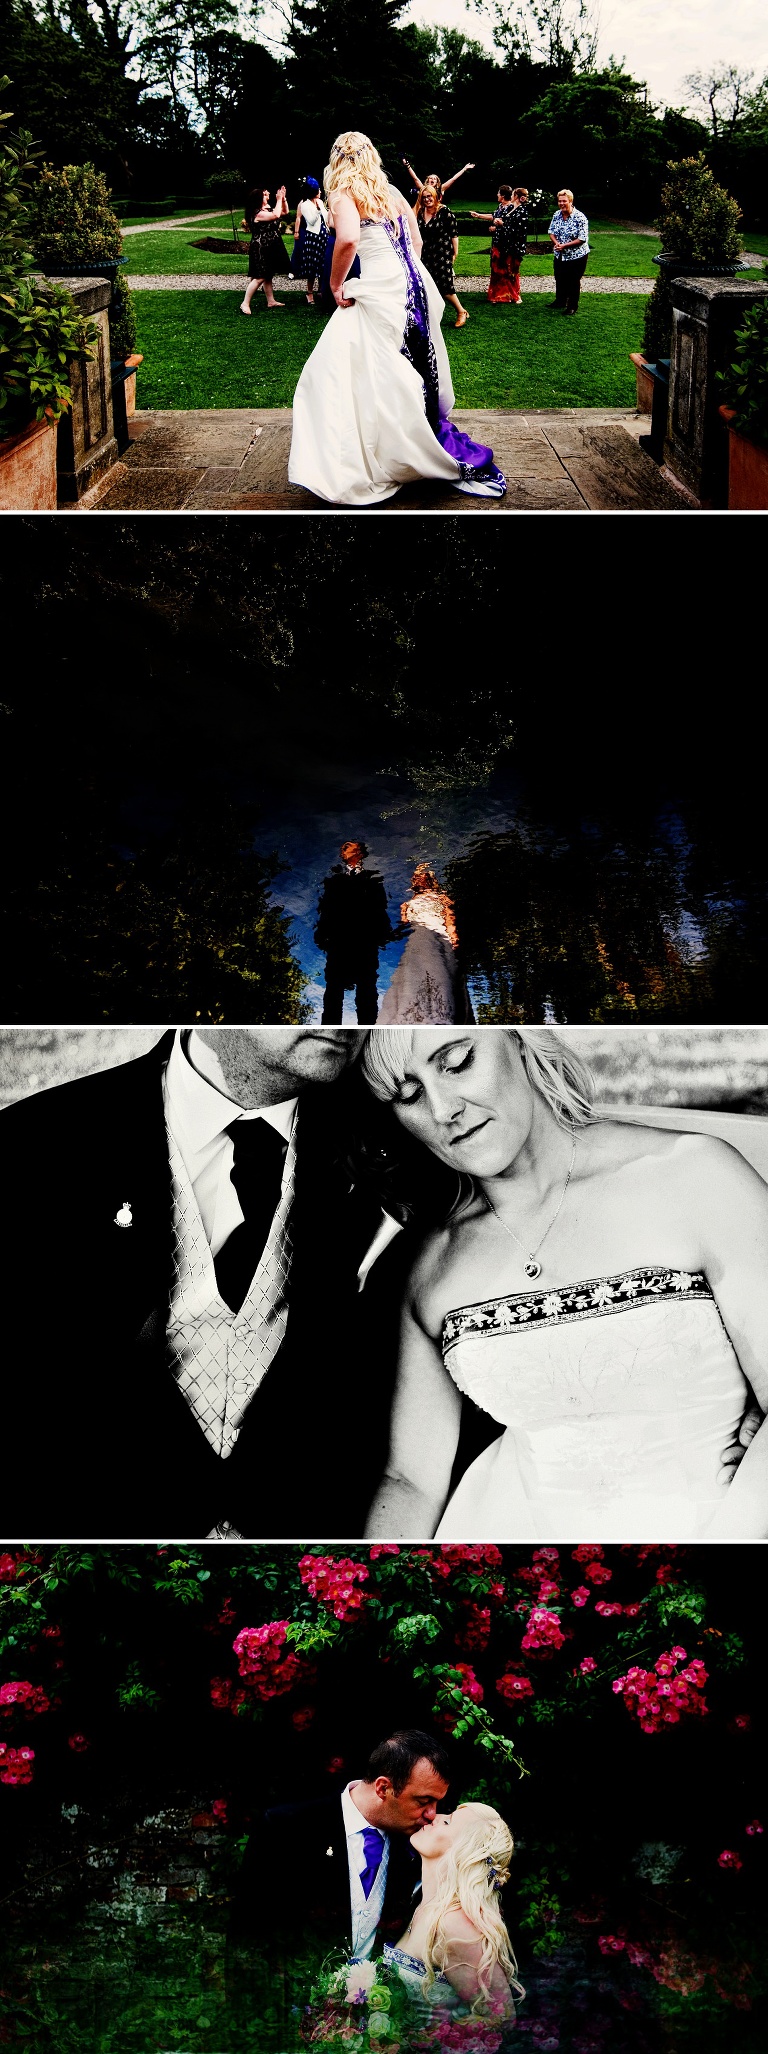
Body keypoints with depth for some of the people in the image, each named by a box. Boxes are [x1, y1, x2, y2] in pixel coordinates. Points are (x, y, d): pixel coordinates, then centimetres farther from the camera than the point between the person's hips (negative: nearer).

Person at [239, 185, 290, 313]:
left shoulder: (267, 209, 12)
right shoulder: (258, 213, -18)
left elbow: (285, 212, 17)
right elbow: (276, 215, -28)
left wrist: (283, 198, 4)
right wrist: (279, 199, -18)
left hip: (269, 248, 10)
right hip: (261, 249, -10)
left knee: (268, 276, 15)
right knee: (259, 277, -10)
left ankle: (271, 301, 22)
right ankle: (245, 303, -7)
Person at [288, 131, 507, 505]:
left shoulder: (343, 192, -6)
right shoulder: (390, 191, 16)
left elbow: (348, 238, -25)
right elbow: (416, 242, 21)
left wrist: (336, 285, -12)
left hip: (382, 290, -8)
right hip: (416, 285, 8)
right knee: (414, 379, 15)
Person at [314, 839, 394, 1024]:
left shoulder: (372, 879, 21)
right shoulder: (334, 879, 24)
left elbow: (380, 908, 11)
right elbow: (324, 909, 16)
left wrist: (382, 933, -3)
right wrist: (322, 933, 2)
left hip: (364, 941, -1)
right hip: (338, 938, 1)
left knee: (366, 986, -9)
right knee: (334, 986, -8)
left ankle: (367, 1028, -15)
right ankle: (330, 1027, -14)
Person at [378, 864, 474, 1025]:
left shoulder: (441, 898, 23)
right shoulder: (410, 902, 29)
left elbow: (450, 922, 10)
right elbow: (403, 924, 20)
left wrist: (454, 939, -7)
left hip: (441, 940, 0)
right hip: (417, 942, 0)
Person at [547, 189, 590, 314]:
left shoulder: (580, 218, -19)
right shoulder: (556, 215, 1)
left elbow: (582, 239, -20)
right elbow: (551, 232, 9)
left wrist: (564, 245, -24)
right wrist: (556, 242, -14)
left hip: (576, 256, -6)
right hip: (559, 256, 6)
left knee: (574, 282, 5)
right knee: (560, 280, 18)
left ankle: (572, 307, 17)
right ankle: (560, 302, 36)